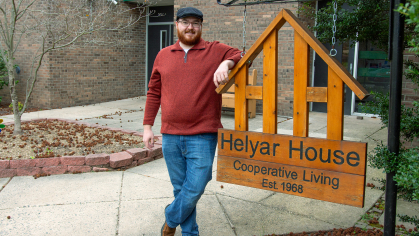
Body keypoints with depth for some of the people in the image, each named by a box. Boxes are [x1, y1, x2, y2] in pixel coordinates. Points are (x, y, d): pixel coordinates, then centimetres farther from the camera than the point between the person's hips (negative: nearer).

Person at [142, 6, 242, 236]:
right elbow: (154, 94, 13)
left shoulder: (216, 51, 3)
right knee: (180, 188, 12)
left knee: (195, 188, -3)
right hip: (170, 137, 3)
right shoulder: (163, 56, 11)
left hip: (202, 136, -3)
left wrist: (226, 63, -23)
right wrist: (147, 126, 10)